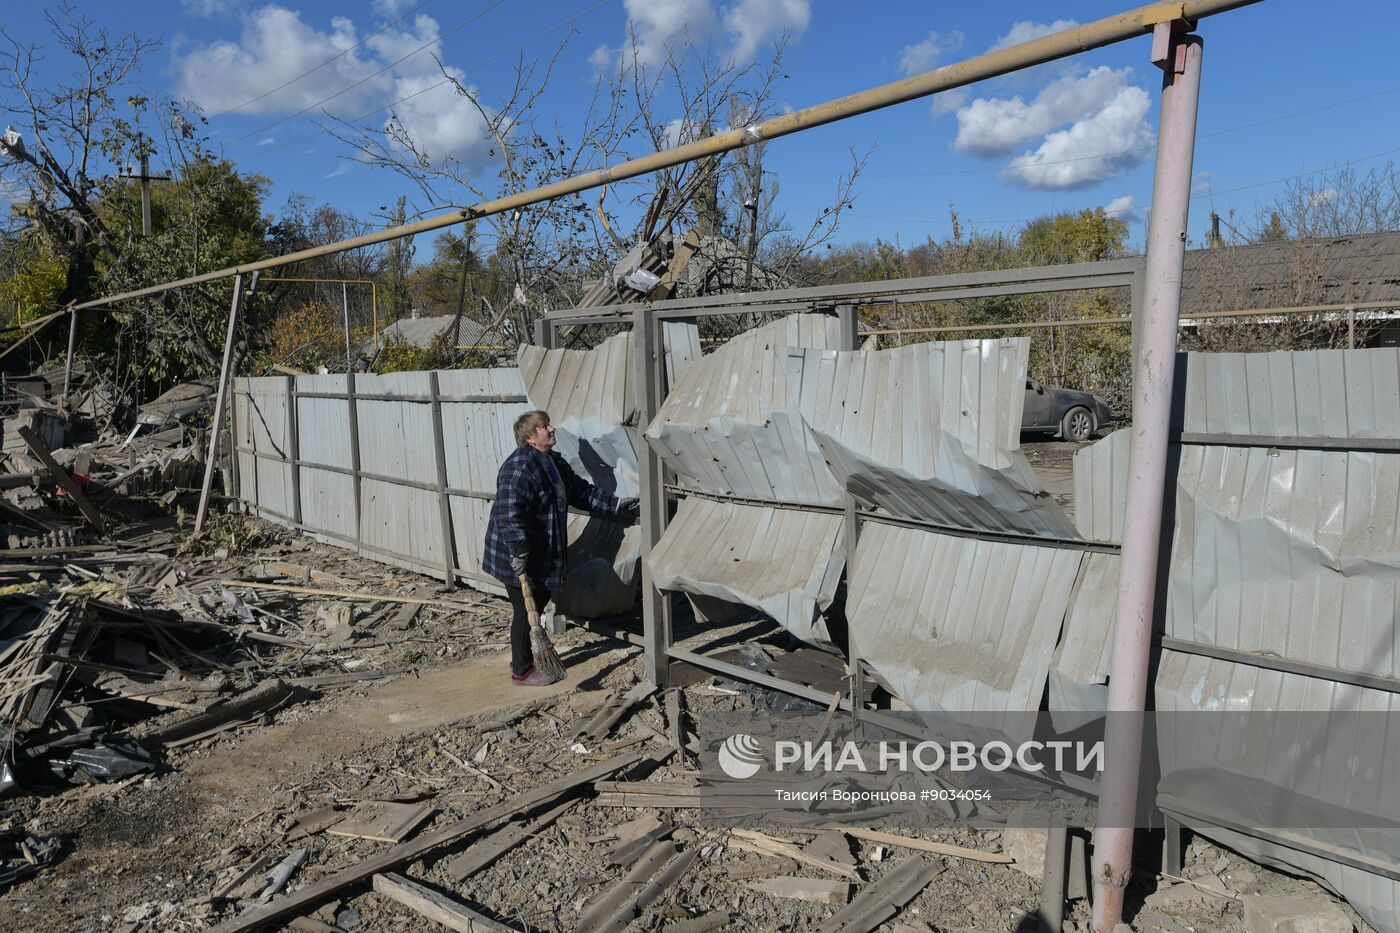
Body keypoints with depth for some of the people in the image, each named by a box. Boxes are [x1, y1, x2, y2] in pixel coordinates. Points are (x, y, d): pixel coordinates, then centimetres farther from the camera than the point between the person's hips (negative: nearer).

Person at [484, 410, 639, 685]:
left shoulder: (553, 462, 11)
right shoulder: (519, 467, -22)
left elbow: (580, 490, 20)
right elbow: (509, 512, -29)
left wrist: (615, 505, 16)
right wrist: (519, 552, -31)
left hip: (543, 554, 10)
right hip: (518, 557, -10)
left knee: (538, 604, 18)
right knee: (526, 610, 1)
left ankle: (523, 657, 36)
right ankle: (521, 670, 16)